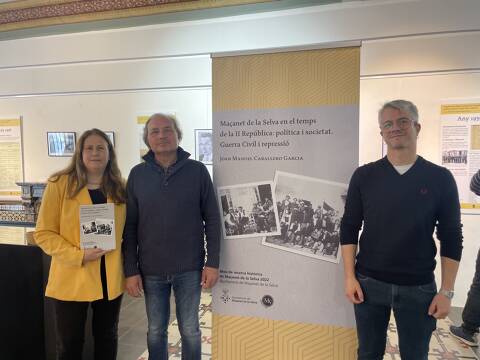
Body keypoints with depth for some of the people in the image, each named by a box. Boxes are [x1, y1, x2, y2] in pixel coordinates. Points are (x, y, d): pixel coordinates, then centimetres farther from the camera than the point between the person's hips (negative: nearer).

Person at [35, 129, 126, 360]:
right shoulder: (59, 184, -7)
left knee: (106, 338, 21)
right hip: (71, 279, -2)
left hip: (110, 279, 3)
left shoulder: (120, 187, 2)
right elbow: (43, 233, -7)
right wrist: (78, 255, -19)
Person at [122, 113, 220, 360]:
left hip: (189, 268, -1)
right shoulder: (137, 174, -1)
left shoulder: (197, 171, -6)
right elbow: (130, 226, 1)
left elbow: (212, 220, -4)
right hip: (151, 270, 2)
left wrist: (212, 263, -7)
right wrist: (131, 270, -2)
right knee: (156, 331, 19)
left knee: (189, 330, 16)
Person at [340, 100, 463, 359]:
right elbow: (349, 228, 0)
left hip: (419, 288, 0)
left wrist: (446, 291, -3)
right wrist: (349, 277, -5)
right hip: (369, 282, 0)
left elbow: (451, 238, 0)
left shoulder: (440, 178, -3)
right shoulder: (364, 175, -3)